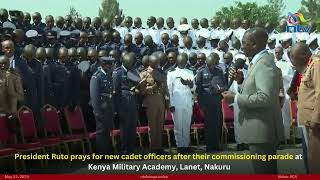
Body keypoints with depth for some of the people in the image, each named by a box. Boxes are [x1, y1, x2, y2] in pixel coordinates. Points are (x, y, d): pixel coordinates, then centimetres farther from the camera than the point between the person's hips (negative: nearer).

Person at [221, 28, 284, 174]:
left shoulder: (264, 63, -18)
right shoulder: (258, 62, 13)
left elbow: (265, 97, -28)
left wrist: (236, 98, -20)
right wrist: (243, 81, 7)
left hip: (263, 131, -10)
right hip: (261, 130, 10)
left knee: (263, 171, -2)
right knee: (267, 170, 18)